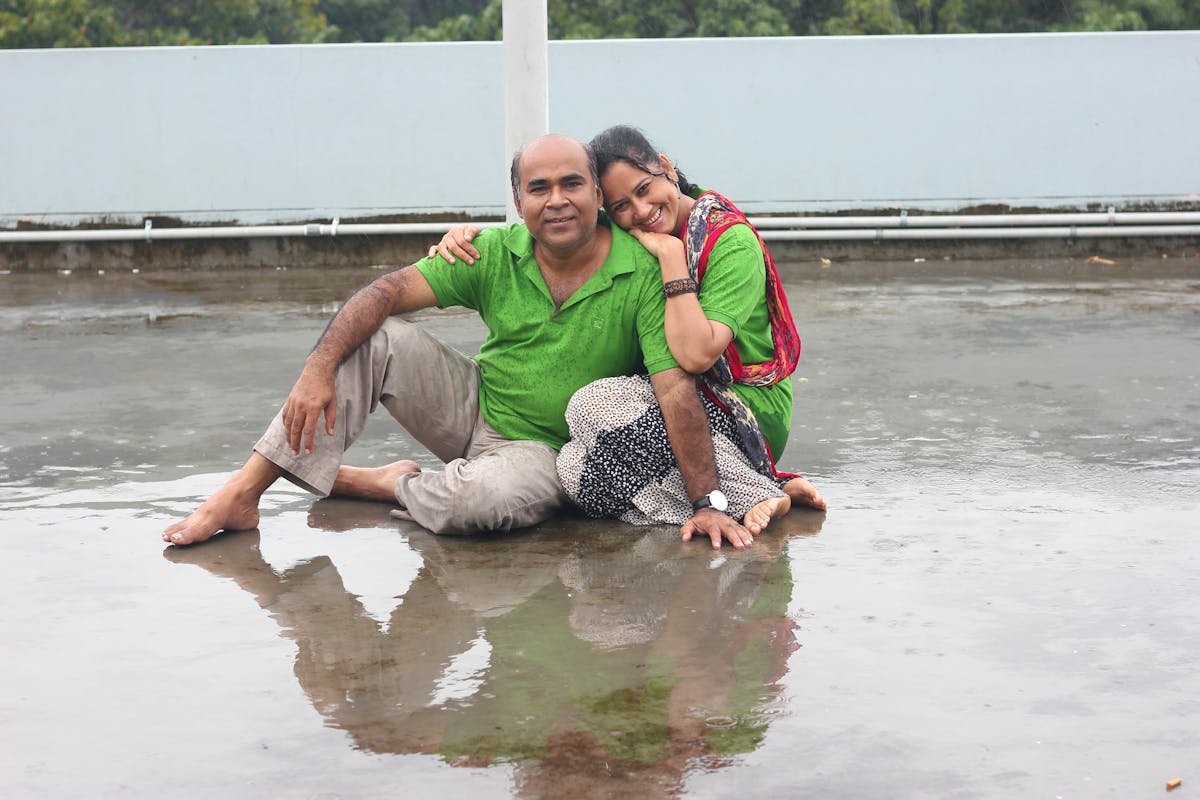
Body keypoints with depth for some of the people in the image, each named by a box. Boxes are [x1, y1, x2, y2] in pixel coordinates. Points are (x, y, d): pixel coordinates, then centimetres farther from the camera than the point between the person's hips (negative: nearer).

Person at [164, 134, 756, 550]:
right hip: (475, 407, 4)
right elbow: (386, 292, -12)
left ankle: (398, 488, -2)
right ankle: (242, 494, -17)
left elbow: (677, 390, -21)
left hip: (547, 450, -4)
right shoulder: (496, 255, -7)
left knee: (483, 499, -38)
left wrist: (708, 502, -26)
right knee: (375, 340, -18)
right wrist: (318, 368, -27)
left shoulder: (643, 274, -17)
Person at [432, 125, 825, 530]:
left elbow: (696, 355, -26)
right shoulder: (628, 240, 5)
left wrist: (671, 254, -23)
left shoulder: (731, 239, -15)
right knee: (576, 465, -23)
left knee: (594, 403, -27)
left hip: (748, 412, -7)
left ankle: (754, 493, -22)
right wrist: (470, 234, -8)